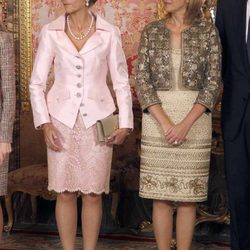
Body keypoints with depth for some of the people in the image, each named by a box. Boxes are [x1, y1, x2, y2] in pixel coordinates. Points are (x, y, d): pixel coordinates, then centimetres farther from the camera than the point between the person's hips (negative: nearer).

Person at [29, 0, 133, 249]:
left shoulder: (109, 33, 0)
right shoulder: (50, 32, 1)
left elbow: (121, 83, 4)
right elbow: (37, 83, 1)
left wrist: (124, 124, -5)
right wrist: (45, 123, -10)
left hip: (96, 120, 0)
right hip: (62, 119, 0)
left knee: (93, 194, 3)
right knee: (65, 193, 4)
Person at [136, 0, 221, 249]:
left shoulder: (208, 31, 0)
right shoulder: (151, 32, 3)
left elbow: (213, 82, -4)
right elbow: (142, 81, -3)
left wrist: (185, 124, -15)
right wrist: (165, 123, -15)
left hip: (195, 119, -1)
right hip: (157, 119, 1)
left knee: (188, 194, 5)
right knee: (160, 194, 5)